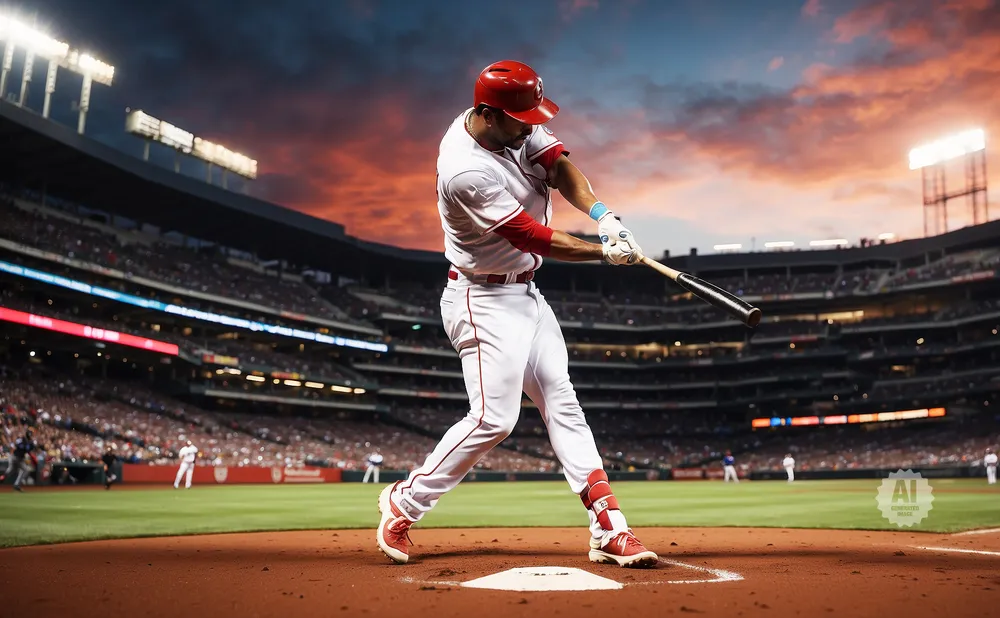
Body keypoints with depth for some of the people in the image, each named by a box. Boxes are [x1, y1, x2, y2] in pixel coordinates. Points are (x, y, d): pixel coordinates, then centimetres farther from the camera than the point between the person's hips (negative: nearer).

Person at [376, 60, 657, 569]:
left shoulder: (517, 125, -2)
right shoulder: (466, 172, -26)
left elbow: (559, 165, -4)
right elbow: (536, 238, -23)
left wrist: (600, 212, -22)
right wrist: (605, 252, -16)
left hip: (525, 292, 9)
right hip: (484, 301, -9)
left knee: (562, 403, 5)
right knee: (494, 417, -11)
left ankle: (609, 529, 9)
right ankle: (404, 503, 10)